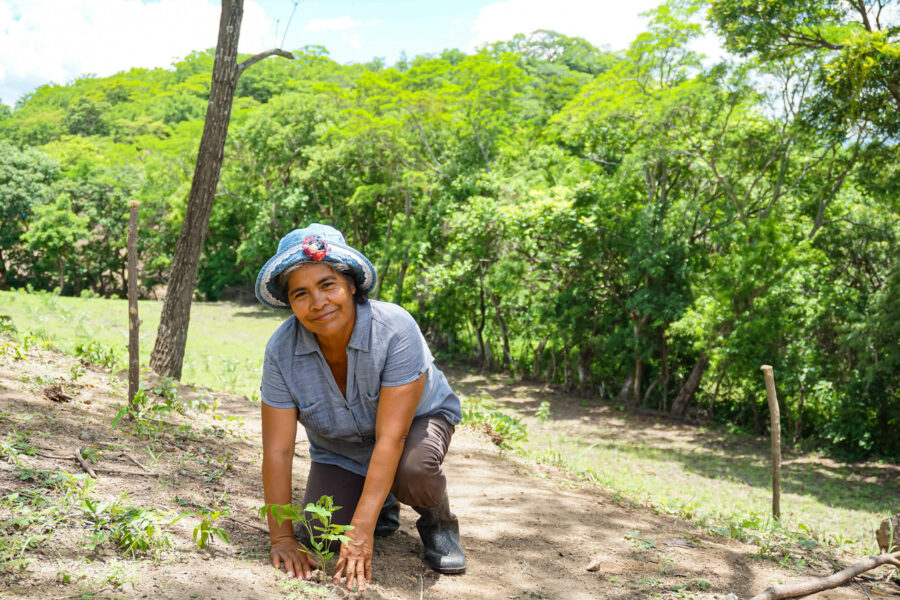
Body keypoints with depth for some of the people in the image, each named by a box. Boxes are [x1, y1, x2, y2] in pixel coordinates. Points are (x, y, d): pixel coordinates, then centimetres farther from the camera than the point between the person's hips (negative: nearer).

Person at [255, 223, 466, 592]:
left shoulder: (394, 329, -34)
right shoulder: (281, 350, -24)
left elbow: (391, 437, -36)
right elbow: (277, 451, -22)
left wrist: (362, 530, -40)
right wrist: (282, 539, -26)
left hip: (416, 420, -3)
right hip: (340, 451, 4)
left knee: (412, 471, -37)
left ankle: (438, 520, -1)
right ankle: (384, 504, 19)